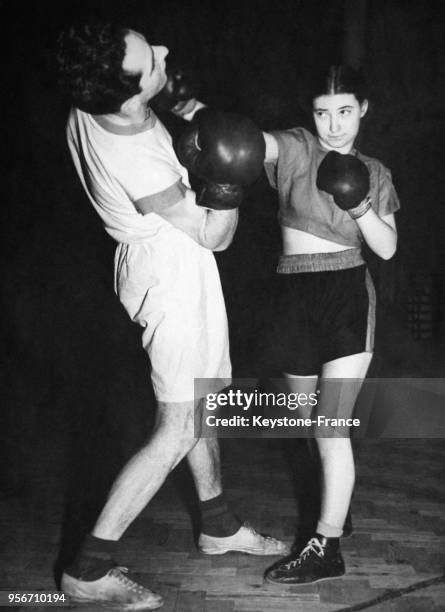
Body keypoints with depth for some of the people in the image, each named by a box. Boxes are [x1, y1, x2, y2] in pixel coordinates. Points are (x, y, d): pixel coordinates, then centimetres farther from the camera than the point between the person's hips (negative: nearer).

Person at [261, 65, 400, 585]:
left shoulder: (375, 174, 7)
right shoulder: (296, 148, 1)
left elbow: (387, 248, 3)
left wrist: (360, 207, -15)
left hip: (349, 295, -2)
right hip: (295, 297, 2)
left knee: (331, 425, -9)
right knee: (310, 420, 15)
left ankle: (326, 547, 1)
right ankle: (335, 505, 39)